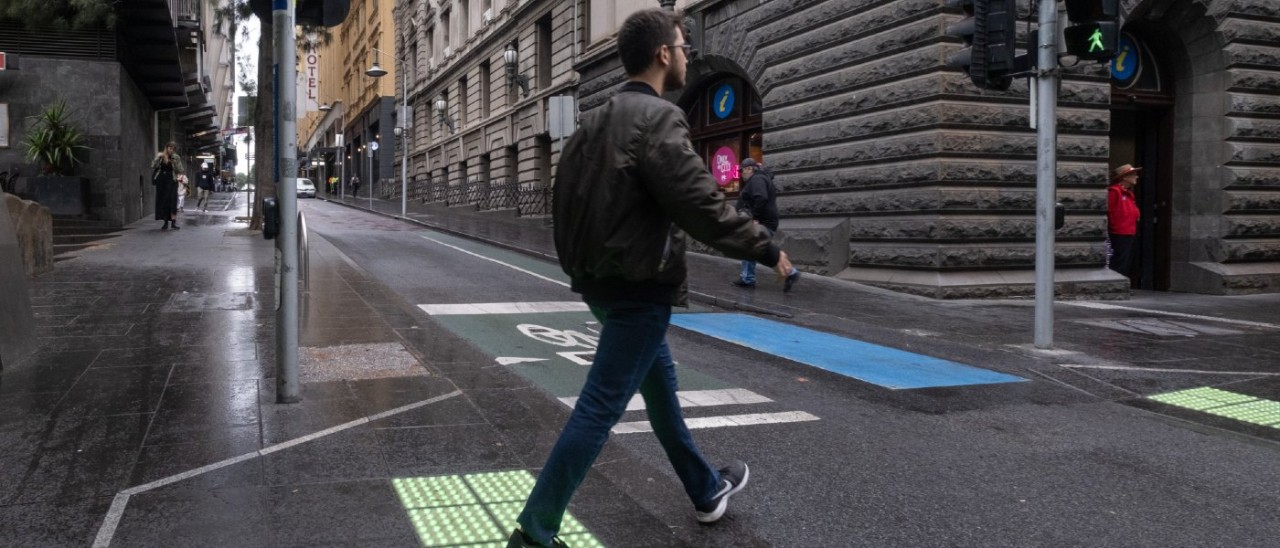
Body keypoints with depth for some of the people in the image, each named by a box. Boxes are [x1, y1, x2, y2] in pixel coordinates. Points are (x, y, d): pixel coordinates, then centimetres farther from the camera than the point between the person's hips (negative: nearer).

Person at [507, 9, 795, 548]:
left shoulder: (594, 121, 10)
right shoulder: (658, 118, -18)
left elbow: (565, 200, 15)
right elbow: (702, 206, -23)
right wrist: (767, 249, -11)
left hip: (599, 279, 10)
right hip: (638, 286, -10)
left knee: (660, 384, 22)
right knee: (600, 407, -3)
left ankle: (705, 489, 40)